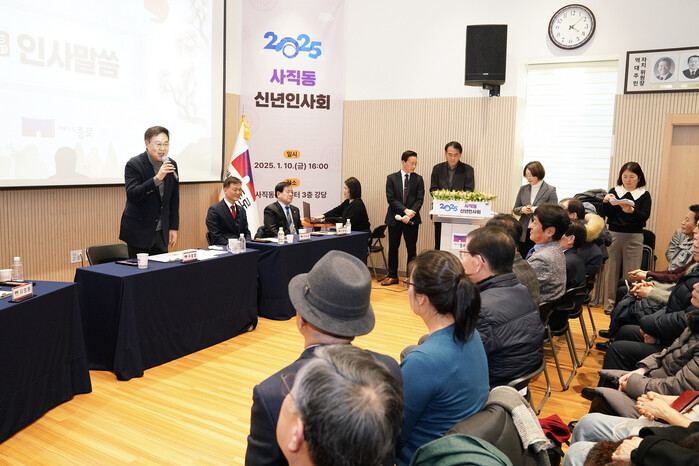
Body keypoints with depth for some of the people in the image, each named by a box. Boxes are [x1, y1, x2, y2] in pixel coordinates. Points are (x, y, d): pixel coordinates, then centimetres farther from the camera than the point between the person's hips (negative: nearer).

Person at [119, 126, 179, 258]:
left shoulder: (172, 165, 5)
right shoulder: (134, 165, -11)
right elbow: (132, 195, -23)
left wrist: (174, 227, 8)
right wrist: (157, 178, -31)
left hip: (161, 232, 5)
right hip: (139, 231, -5)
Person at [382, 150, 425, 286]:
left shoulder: (418, 179, 5)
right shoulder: (391, 178, 2)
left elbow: (419, 199, -1)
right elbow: (391, 198, -6)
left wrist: (411, 213, -16)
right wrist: (405, 210, -17)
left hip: (412, 219, 0)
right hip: (395, 218, 0)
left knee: (412, 249, 3)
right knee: (393, 248, 8)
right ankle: (392, 276, 20)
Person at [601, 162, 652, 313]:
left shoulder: (644, 195, 5)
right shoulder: (614, 191, 7)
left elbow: (645, 216, -7)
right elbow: (607, 214, -1)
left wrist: (631, 211, -25)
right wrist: (605, 202, -20)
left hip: (634, 237, -1)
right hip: (614, 234, 1)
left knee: (631, 272, -1)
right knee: (612, 270, 4)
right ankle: (609, 303, 12)